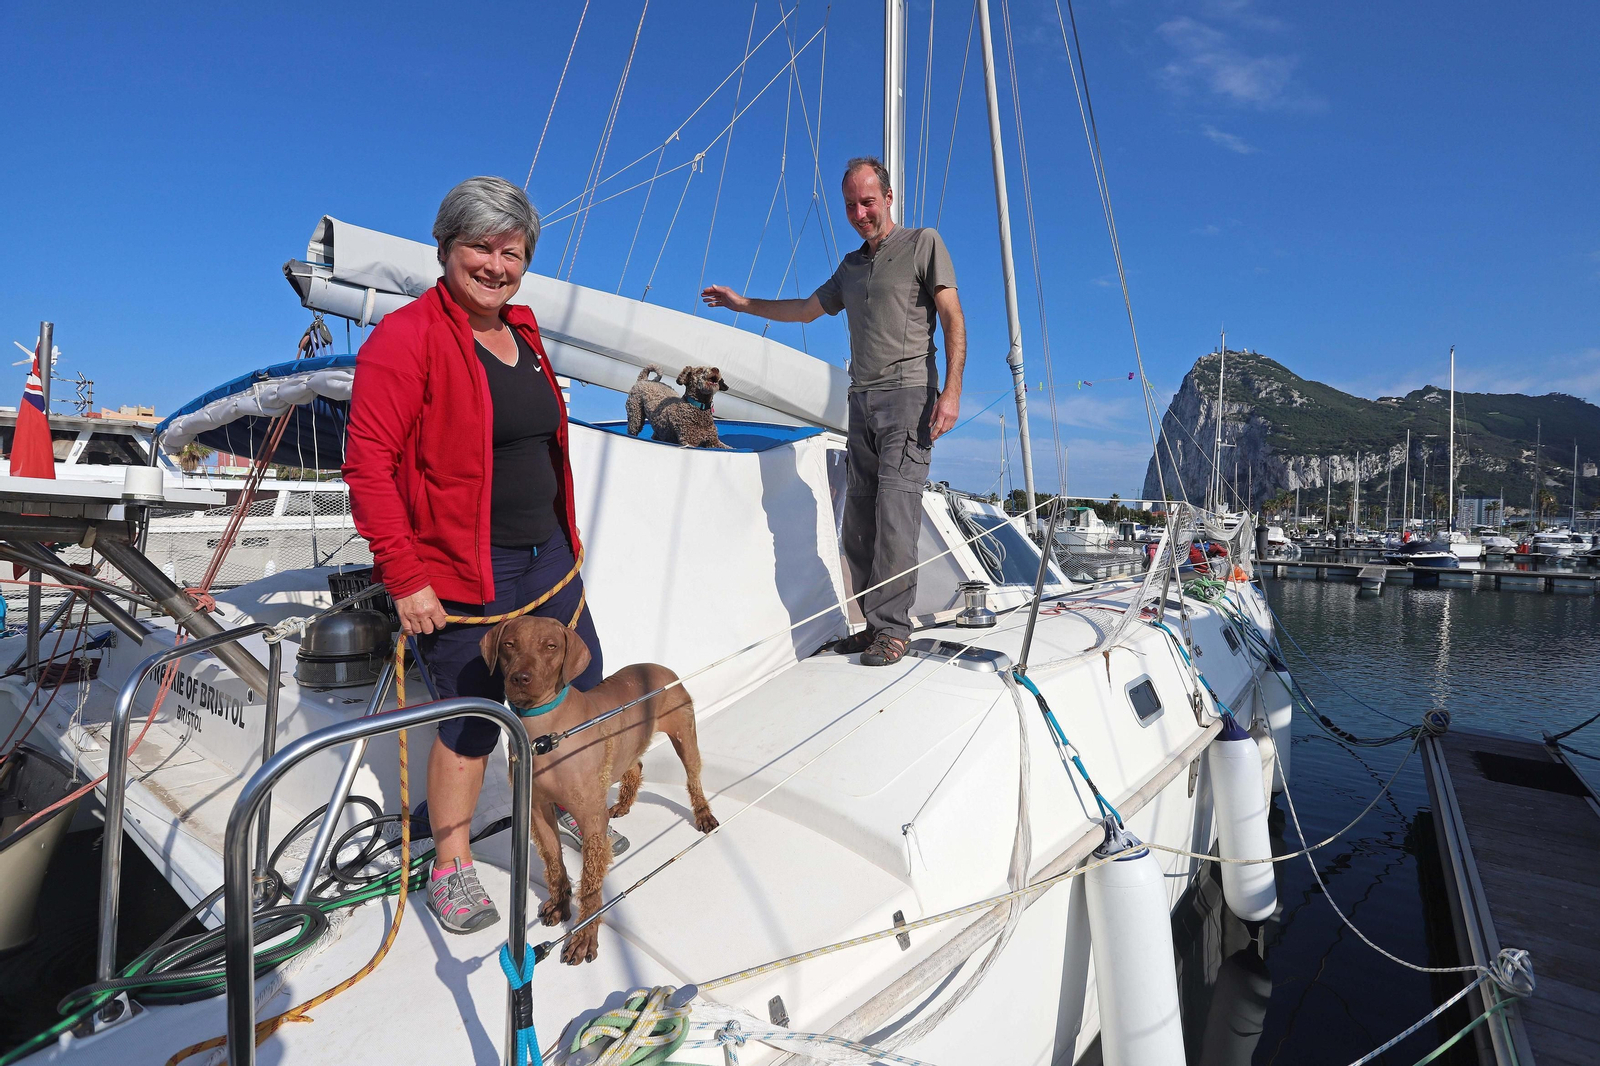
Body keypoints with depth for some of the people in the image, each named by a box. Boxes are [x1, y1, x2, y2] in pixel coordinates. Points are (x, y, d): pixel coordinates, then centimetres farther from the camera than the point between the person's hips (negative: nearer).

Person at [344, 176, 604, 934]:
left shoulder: (522, 330, 12)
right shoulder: (407, 337, -12)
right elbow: (369, 463, -17)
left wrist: (565, 536, 19)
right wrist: (403, 577, -19)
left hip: (546, 555, 8)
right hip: (460, 572, -7)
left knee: (583, 690, 15)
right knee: (470, 720, 5)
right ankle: (452, 872, 29)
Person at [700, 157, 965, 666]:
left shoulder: (923, 244, 6)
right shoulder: (850, 266, 25)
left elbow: (953, 321, -3)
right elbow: (807, 309, 37)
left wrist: (950, 391, -15)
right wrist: (743, 303, 35)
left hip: (908, 394, -6)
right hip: (862, 400, 7)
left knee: (895, 511, -14)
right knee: (859, 519, 1)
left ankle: (894, 627, -8)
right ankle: (875, 624, 7)